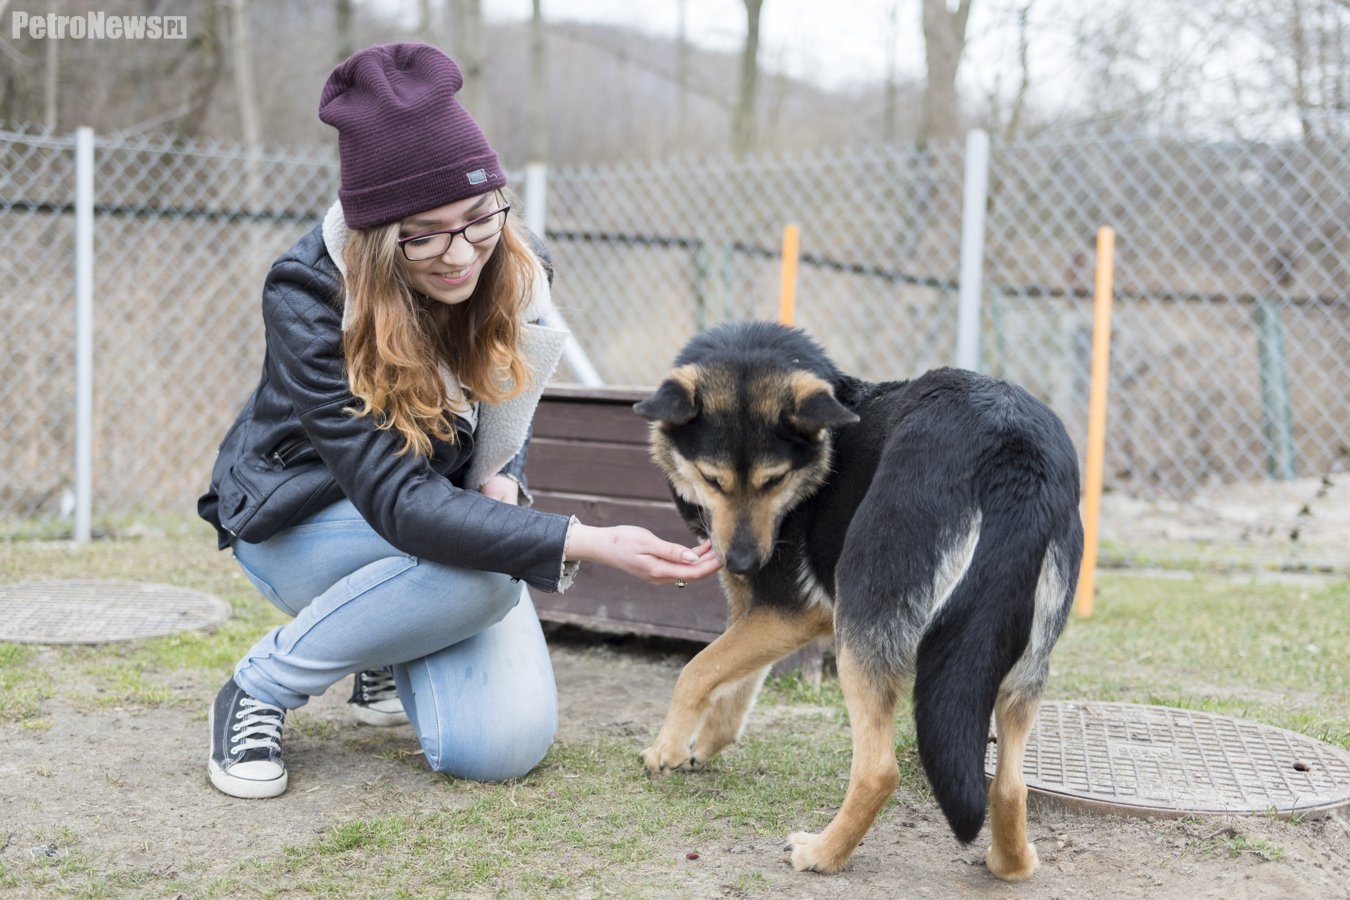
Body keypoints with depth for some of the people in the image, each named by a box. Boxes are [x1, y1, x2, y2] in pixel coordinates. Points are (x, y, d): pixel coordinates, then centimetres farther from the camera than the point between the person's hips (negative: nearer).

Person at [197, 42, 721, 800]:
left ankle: (386, 658, 18)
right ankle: (259, 690, -12)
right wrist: (588, 544, -48)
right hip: (306, 521, -4)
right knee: (477, 576, -36)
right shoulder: (307, 296, -31)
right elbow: (397, 502, -38)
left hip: (454, 515, 4)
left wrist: (503, 481, -16)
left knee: (506, 745, -16)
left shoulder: (518, 271, -16)